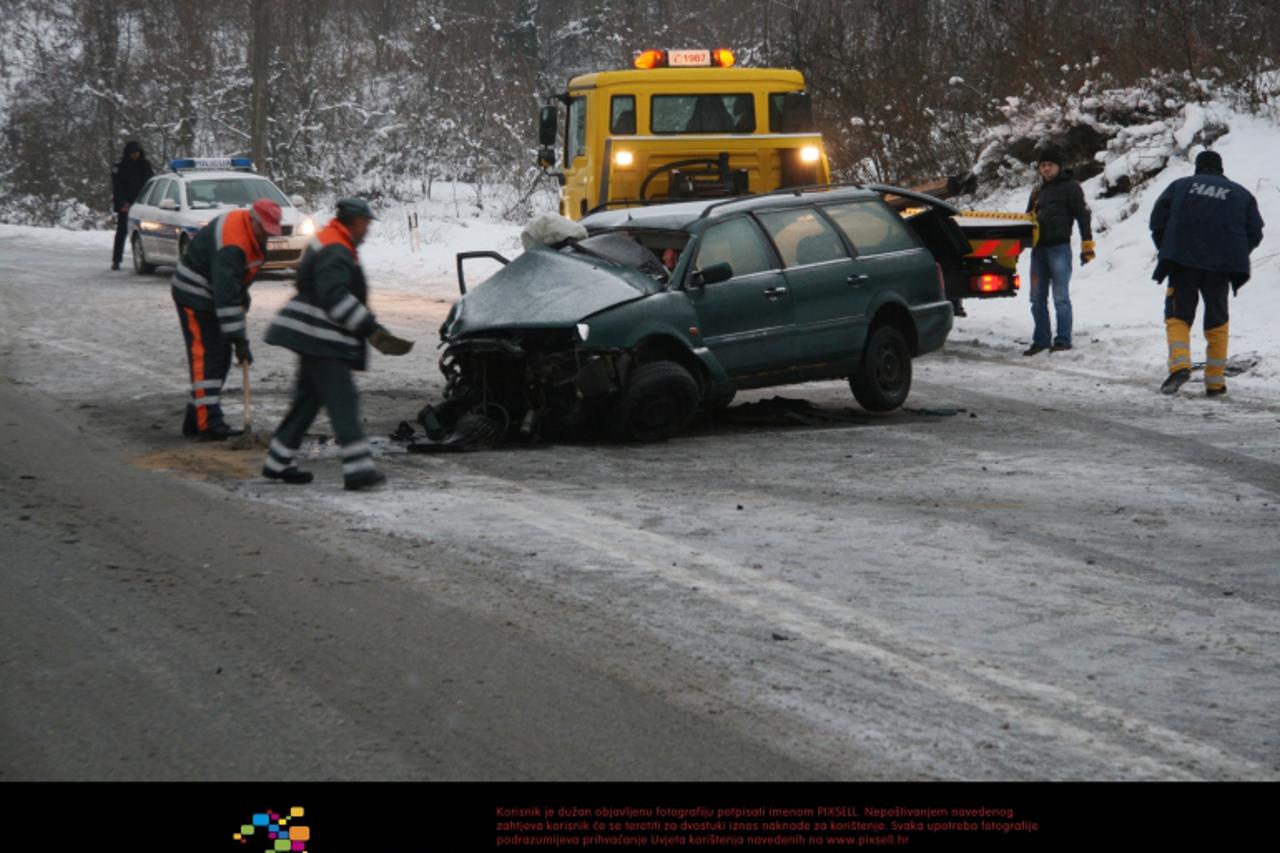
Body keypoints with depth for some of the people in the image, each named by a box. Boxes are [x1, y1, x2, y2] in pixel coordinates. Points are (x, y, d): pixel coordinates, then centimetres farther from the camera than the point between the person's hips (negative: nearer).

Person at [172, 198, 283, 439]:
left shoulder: (251, 231, -1)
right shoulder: (232, 244, -32)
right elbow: (226, 296, -35)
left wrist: (242, 295, 11)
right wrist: (239, 340, -34)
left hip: (213, 295, 10)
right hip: (195, 295, -10)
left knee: (221, 356, 10)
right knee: (206, 357, -13)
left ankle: (196, 419, 15)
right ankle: (209, 424, -16)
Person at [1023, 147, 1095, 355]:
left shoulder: (1070, 187, 0)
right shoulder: (1038, 190, 20)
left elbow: (1082, 215, -5)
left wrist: (1087, 244, -12)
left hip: (1059, 247, -7)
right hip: (1038, 248, 7)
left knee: (1060, 297, -6)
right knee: (1038, 299, 8)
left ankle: (1063, 340, -3)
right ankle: (1041, 340, 14)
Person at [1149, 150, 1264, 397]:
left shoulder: (1180, 186, 10)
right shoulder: (1241, 194, 13)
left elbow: (1157, 220, 4)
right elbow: (1255, 233, 8)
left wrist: (1165, 251, 17)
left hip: (1183, 263, -1)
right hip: (1220, 268, 1)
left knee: (1178, 316, 4)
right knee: (1216, 322, 12)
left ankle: (1179, 364, -22)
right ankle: (1215, 381, 12)